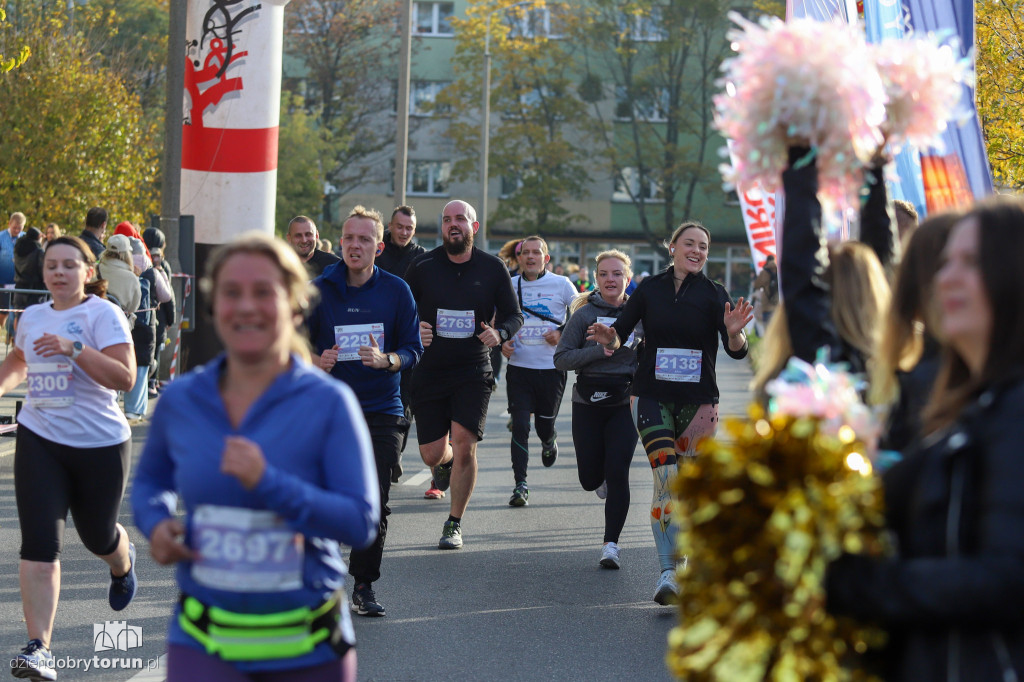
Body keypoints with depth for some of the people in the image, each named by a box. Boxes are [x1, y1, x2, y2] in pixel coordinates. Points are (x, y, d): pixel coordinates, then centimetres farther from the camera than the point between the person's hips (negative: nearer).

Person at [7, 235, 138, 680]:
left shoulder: (103, 314, -9)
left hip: (100, 443, -3)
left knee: (98, 537, 15)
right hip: (40, 440, 3)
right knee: (40, 544, -10)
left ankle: (124, 564, 53)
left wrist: (74, 348, -28)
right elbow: (17, 362, 31)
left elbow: (125, 378, -21)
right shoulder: (32, 317, 9)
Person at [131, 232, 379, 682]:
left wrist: (268, 483, -24)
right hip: (203, 641, 1)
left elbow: (362, 523, -14)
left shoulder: (329, 403, -9)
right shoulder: (180, 400, 1)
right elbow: (150, 481, 20)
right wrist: (155, 523, -3)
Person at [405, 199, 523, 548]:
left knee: (463, 443, -14)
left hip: (473, 372, -1)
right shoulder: (423, 266, 0)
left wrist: (500, 333, -15)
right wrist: (414, 330, -15)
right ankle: (446, 464, 43)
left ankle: (454, 525, 1)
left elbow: (514, 315, 7)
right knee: (432, 453, 2)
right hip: (429, 372, 1)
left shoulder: (492, 268, 1)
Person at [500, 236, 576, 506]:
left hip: (552, 367, -1)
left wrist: (562, 334, -10)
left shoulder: (562, 285, -1)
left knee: (544, 425, 7)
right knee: (520, 425, -9)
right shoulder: (509, 286, 4)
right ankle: (520, 485, -5)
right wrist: (502, 342, -1)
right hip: (519, 367, 1)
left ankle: (549, 442, 46)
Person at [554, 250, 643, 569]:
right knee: (590, 480, 6)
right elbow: (561, 358, -6)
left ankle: (611, 544, -2)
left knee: (617, 474, -11)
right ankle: (602, 474, 44)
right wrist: (601, 350, -18)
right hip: (588, 402, 0)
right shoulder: (584, 314, -2)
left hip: (625, 402, 0)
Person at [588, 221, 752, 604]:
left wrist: (734, 333, -31)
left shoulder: (714, 295, -1)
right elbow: (619, 333, 7)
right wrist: (610, 339, -16)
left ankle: (681, 564, 20)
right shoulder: (649, 289, 3)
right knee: (666, 478, -15)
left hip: (698, 400, 0)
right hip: (652, 396, 0)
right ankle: (668, 573, -16)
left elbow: (737, 353, -10)